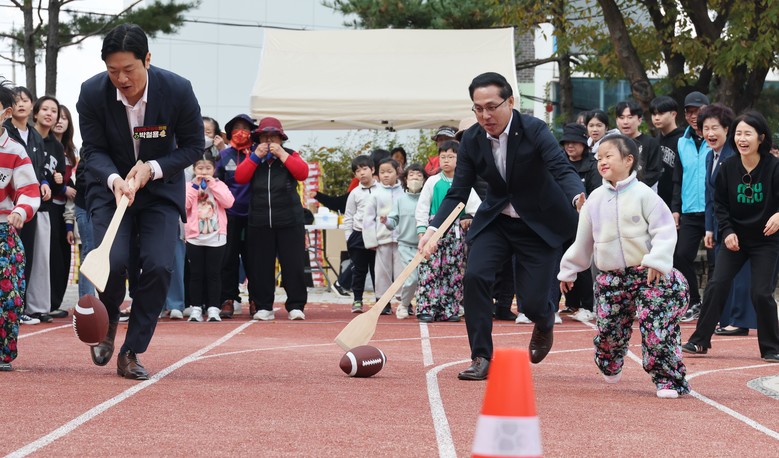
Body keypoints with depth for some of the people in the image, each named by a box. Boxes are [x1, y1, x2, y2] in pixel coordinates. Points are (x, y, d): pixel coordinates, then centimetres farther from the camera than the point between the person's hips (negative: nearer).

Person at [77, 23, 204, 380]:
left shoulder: (178, 90, -20)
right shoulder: (92, 93, -19)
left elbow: (193, 145, -7)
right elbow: (93, 150, -9)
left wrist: (152, 169, -22)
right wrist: (113, 178, -29)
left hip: (161, 187, 0)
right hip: (110, 186, 0)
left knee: (158, 267, -15)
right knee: (114, 261, -20)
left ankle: (132, 353, 0)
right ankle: (108, 324, 14)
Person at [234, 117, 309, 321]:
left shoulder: (290, 155, 8)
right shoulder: (252, 158, 12)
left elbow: (303, 173, -11)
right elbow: (240, 177, -4)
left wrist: (281, 154, -12)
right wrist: (256, 156, -9)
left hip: (289, 221, -2)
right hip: (259, 223, 2)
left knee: (293, 265, -3)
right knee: (261, 266, 3)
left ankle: (296, 306, 3)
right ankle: (264, 307, 11)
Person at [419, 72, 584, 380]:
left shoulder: (534, 130, -21)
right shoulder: (472, 140, -10)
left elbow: (563, 170, -31)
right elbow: (458, 192, -6)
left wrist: (579, 197, -53)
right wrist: (434, 228, -22)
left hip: (539, 224, -3)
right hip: (496, 220, 3)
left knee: (532, 301, -8)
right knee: (474, 276, -20)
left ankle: (545, 322, 32)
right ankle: (481, 359, -10)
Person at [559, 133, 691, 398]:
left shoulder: (643, 195, -9)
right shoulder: (595, 200, 7)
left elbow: (665, 230, -11)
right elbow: (583, 240, 17)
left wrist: (658, 260, -22)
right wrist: (569, 271, 22)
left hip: (647, 274, -5)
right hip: (610, 277, 5)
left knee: (657, 328, -13)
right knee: (608, 330, 7)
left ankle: (668, 380, -4)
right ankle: (610, 368, 36)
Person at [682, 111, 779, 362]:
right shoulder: (728, 167, -5)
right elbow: (720, 203, 2)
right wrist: (727, 231, -11)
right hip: (735, 238, 3)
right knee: (716, 285, -4)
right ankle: (700, 341, 6)